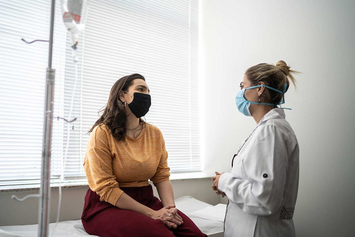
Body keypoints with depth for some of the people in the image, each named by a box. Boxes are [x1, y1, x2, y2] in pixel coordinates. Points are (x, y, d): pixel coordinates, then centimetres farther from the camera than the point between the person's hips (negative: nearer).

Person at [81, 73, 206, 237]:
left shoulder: (155, 133, 7)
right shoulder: (102, 133, -9)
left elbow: (162, 176, 6)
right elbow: (106, 187, -13)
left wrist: (170, 208, -13)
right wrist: (152, 213, -18)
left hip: (146, 200, 5)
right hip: (107, 206, -4)